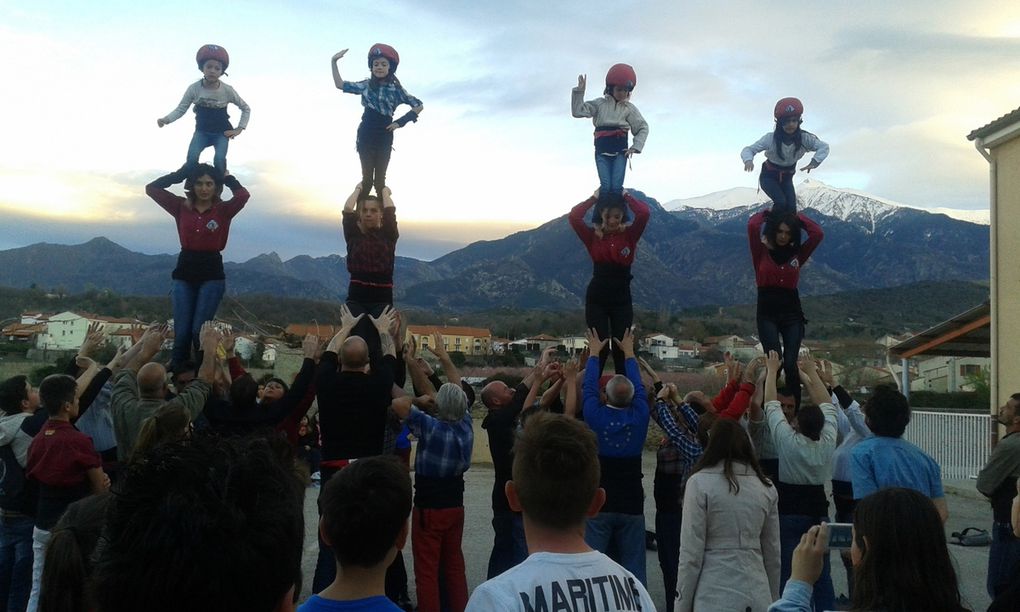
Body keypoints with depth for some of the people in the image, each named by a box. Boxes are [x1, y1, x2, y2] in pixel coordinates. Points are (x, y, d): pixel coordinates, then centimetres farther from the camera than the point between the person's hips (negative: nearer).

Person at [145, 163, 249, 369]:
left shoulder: (224, 210, -1)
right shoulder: (181, 207, 6)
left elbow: (243, 195, -20)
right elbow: (151, 188, 0)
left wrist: (225, 176, -4)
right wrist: (183, 172, -1)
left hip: (212, 275, -2)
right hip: (184, 274, 2)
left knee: (199, 331, -8)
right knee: (181, 333, -1)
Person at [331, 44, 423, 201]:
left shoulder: (396, 89, 1)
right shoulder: (366, 85, 6)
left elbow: (419, 106, 1)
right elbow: (340, 84, 10)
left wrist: (401, 121, -6)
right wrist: (334, 62, 5)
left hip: (384, 137, -1)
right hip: (366, 136, 1)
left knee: (380, 179, 4)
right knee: (367, 178, 0)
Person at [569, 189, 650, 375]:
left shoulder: (629, 235, -1)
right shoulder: (593, 236, -1)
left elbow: (644, 213, -17)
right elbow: (574, 216, -14)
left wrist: (626, 196, -4)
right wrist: (594, 198, -6)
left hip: (622, 298, 1)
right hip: (597, 298, -1)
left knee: (621, 348, 5)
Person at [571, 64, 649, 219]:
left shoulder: (629, 108, 9)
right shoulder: (600, 103, 8)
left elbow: (643, 128, 12)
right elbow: (577, 111, -1)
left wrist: (635, 147, 1)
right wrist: (579, 91, -10)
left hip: (620, 151, 1)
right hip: (602, 151, 0)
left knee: (616, 187, -10)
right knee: (605, 187, -12)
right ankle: (598, 222, -4)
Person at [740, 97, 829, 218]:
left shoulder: (804, 138, -21)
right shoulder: (770, 138, -28)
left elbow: (824, 147, -14)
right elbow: (748, 150, -27)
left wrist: (814, 162, -34)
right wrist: (748, 160, -53)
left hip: (786, 178, 3)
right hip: (769, 176, -3)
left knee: (791, 208, -10)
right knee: (781, 203, -26)